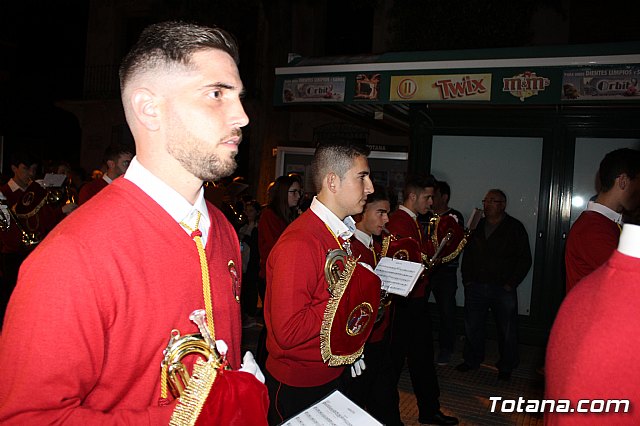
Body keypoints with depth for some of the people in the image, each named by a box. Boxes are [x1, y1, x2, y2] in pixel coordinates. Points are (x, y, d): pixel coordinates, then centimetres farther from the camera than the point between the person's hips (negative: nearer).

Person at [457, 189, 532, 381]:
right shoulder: (477, 226, 11)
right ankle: (471, 360, 27)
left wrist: (511, 284, -9)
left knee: (507, 329, 5)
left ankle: (506, 367, 21)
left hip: (502, 288, -4)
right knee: (472, 326, 10)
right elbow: (467, 254, 16)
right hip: (476, 287, 4)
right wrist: (467, 279, 6)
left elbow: (524, 259, -3)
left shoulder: (515, 227, -1)